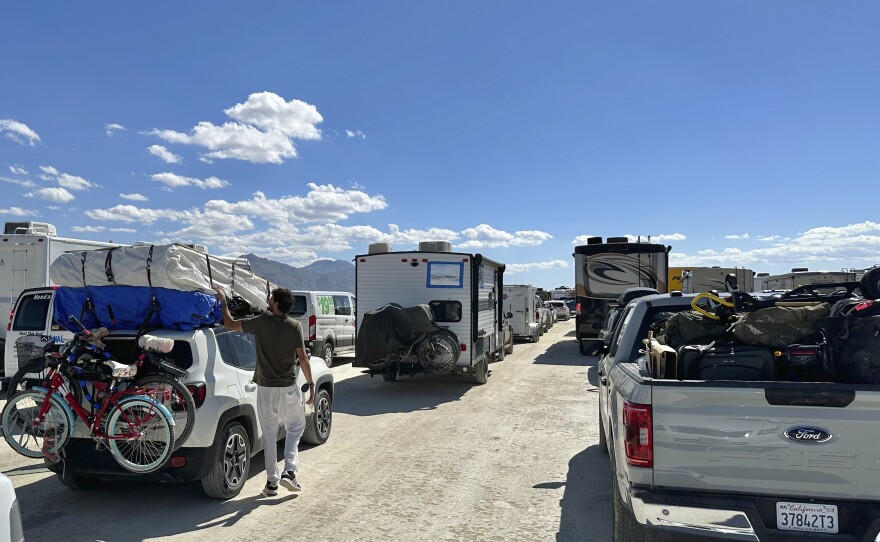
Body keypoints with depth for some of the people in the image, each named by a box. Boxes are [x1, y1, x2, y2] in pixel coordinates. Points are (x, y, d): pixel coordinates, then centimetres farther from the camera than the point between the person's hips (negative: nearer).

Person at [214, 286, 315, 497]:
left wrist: (223, 302, 17)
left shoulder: (261, 322, -6)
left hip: (265, 387, 1)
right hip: (288, 387, -1)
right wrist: (311, 384, -1)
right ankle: (289, 472, 6)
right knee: (295, 427, 18)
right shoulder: (294, 326, -8)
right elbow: (302, 358, -9)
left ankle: (271, 482, 15)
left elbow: (230, 324, 3)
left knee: (269, 435, 11)